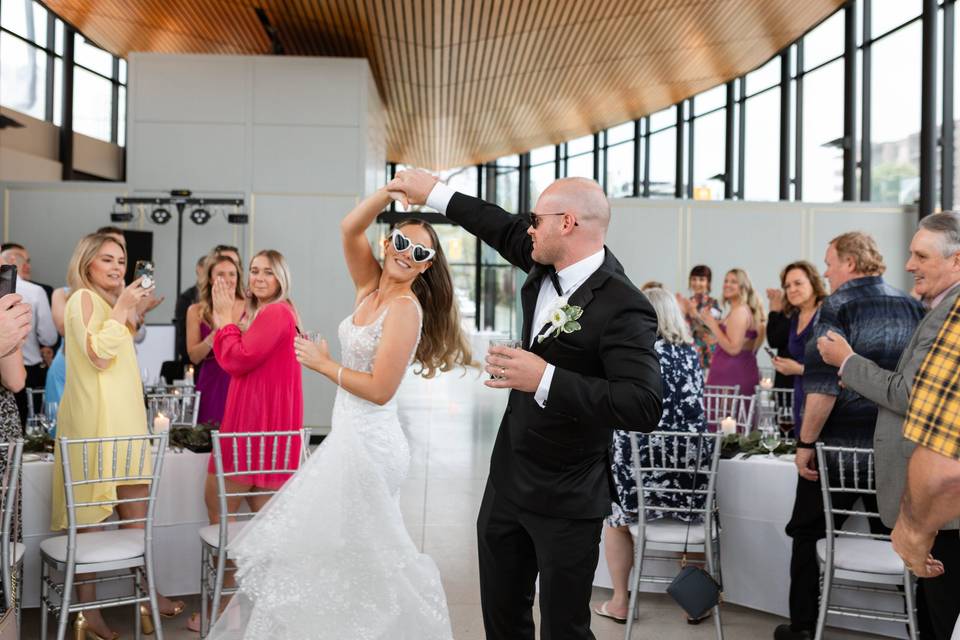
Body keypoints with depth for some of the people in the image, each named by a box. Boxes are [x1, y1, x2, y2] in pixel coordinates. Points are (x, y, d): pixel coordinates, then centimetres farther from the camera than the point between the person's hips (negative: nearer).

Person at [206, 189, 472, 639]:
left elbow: (380, 390, -20)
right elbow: (350, 228, -1)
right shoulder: (370, 288, 7)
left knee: (345, 556, 1)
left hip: (367, 444, -9)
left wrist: (324, 365, -9)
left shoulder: (405, 308, -16)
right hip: (352, 437, 9)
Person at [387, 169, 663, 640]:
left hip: (565, 503, -8)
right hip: (507, 483, 8)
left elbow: (643, 407, -31)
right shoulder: (548, 267, 0)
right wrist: (435, 193, 24)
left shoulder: (622, 307, -23)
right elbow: (505, 231, 20)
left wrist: (545, 380, -32)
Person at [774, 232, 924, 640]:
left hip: (840, 444, -5)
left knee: (809, 535, 8)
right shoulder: (912, 308, 8)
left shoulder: (838, 307, -10)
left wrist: (805, 443, -14)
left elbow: (824, 384, -18)